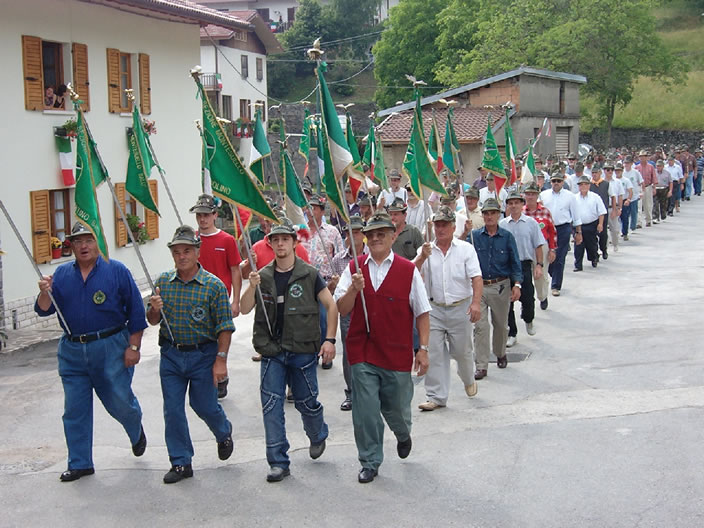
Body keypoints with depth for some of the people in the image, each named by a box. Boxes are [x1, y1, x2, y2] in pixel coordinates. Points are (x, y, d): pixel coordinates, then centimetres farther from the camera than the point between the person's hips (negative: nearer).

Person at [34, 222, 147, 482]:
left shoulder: (117, 271, -3)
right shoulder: (62, 274, 8)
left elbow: (136, 310, -2)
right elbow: (44, 310, 5)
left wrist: (133, 347, -7)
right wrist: (45, 293, -16)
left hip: (110, 347, -3)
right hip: (72, 351, 4)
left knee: (119, 401, 3)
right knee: (75, 410, 6)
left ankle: (136, 431, 37)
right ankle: (80, 463, 19)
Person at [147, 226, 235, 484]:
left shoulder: (214, 285, -10)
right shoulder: (163, 282, 2)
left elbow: (224, 327, -9)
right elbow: (152, 321, 9)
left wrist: (221, 360, -14)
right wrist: (155, 310, -14)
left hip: (203, 355, -3)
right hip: (171, 354, 3)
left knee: (205, 405, 7)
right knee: (172, 410, 4)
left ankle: (224, 433, 41)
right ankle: (180, 463, 16)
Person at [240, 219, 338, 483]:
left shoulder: (309, 274, -3)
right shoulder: (263, 276, 5)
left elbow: (331, 305, 1)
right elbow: (244, 309, 2)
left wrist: (329, 339, -6)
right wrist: (252, 287, -16)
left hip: (303, 351, -2)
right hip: (272, 352, 2)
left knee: (306, 402, 8)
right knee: (271, 406, -2)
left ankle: (318, 436, 40)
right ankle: (278, 462, 6)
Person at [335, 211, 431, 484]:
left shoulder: (408, 270, -2)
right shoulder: (354, 268, 3)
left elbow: (422, 312, 2)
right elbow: (342, 309, 0)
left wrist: (423, 349, -2)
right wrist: (354, 289, -19)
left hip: (397, 353, -1)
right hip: (362, 352, 1)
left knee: (397, 408, 12)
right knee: (365, 411, 0)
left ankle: (403, 436, 46)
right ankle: (370, 462, 17)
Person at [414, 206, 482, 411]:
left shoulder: (466, 248, 0)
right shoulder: (426, 250, 4)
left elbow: (476, 277, -7)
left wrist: (476, 302, -19)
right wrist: (422, 257, -24)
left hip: (460, 308, -1)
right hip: (434, 309, 1)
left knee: (462, 351, 10)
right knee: (434, 354, -2)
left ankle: (469, 380, 40)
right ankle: (436, 396, 6)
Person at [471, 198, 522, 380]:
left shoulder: (507, 237, 1)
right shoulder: (474, 236, 1)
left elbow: (515, 262, 2)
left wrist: (517, 284, -8)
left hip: (501, 286, 1)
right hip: (479, 286, -1)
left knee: (500, 324, 14)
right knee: (480, 326, -5)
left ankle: (500, 354, 39)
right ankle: (481, 366, -3)